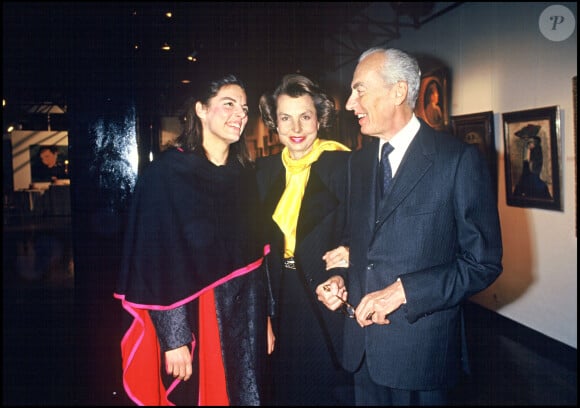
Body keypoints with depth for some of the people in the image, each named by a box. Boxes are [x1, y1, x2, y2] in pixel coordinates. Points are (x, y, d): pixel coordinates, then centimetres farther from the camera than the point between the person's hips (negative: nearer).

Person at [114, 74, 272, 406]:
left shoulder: (245, 174, 7)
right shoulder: (166, 172, -11)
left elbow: (255, 250, 10)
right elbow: (157, 261, -13)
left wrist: (265, 317, 9)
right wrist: (173, 339, -15)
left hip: (245, 319, 5)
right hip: (193, 320, -5)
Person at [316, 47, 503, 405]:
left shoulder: (460, 159, -12)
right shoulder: (359, 161, 8)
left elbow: (485, 262, -12)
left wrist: (403, 290, -19)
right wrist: (342, 279, -2)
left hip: (421, 347, -5)